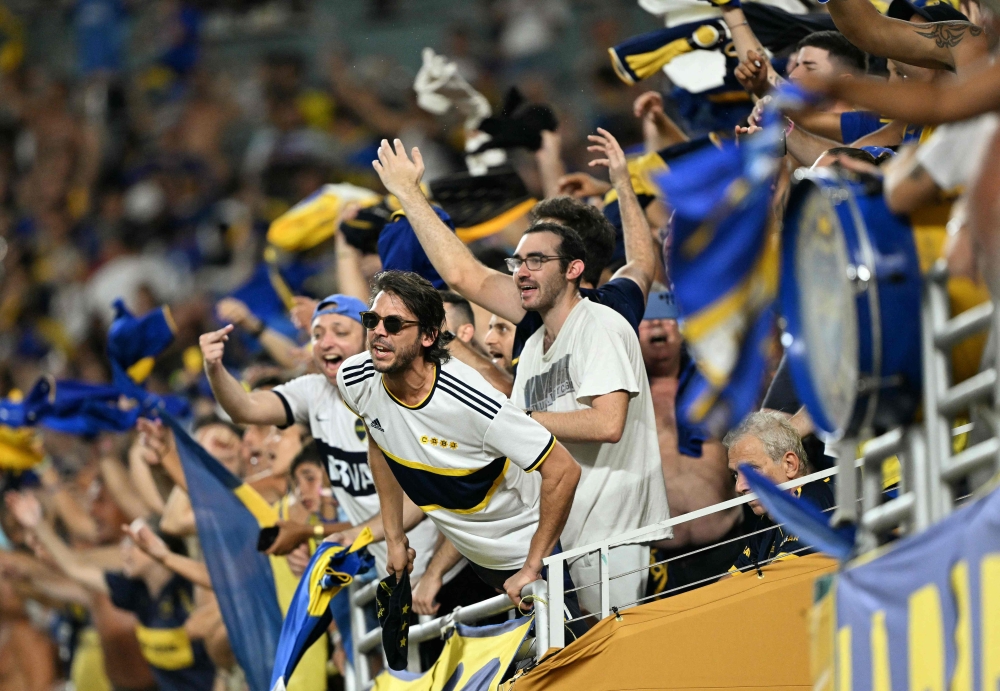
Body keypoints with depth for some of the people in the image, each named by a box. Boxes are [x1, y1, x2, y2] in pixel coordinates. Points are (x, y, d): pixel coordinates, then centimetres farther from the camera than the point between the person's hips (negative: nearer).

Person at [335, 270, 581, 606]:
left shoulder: (468, 401, -34)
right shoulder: (354, 381, -15)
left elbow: (563, 471, -30)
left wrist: (532, 569, -24)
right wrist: (395, 537, 10)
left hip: (522, 551, -6)